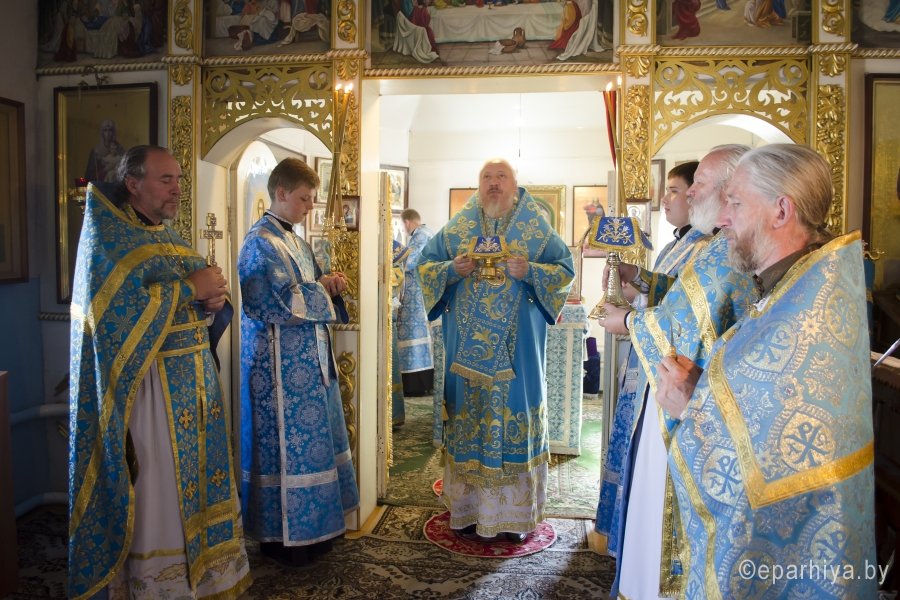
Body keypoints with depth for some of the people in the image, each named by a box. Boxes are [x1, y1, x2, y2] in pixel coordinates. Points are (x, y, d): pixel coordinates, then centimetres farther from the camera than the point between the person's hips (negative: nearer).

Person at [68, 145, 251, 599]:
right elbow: (114, 305, -21)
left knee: (199, 477, 12)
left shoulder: (172, 240, 16)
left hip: (195, 379, 7)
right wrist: (189, 288, -16)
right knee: (160, 493, 0)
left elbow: (202, 300, 17)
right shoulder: (107, 238, -6)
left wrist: (212, 299, -7)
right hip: (151, 383, -7)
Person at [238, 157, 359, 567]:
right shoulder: (260, 241, -13)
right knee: (287, 441, -2)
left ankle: (309, 526, 28)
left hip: (308, 357, 10)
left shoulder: (294, 240, 15)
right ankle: (281, 534, 13)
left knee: (311, 435, 14)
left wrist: (329, 286, 1)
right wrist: (323, 288, -10)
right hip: (279, 361, -9)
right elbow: (280, 303, -21)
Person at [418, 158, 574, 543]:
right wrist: (453, 269, -11)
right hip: (467, 347, 2)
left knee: (515, 416, 3)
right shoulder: (457, 227, 9)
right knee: (468, 415, 7)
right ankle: (468, 508, 21)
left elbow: (566, 269, 1)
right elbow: (425, 264, 9)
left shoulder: (536, 228, 4)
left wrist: (529, 272, -17)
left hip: (517, 348, -1)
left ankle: (514, 514, 17)